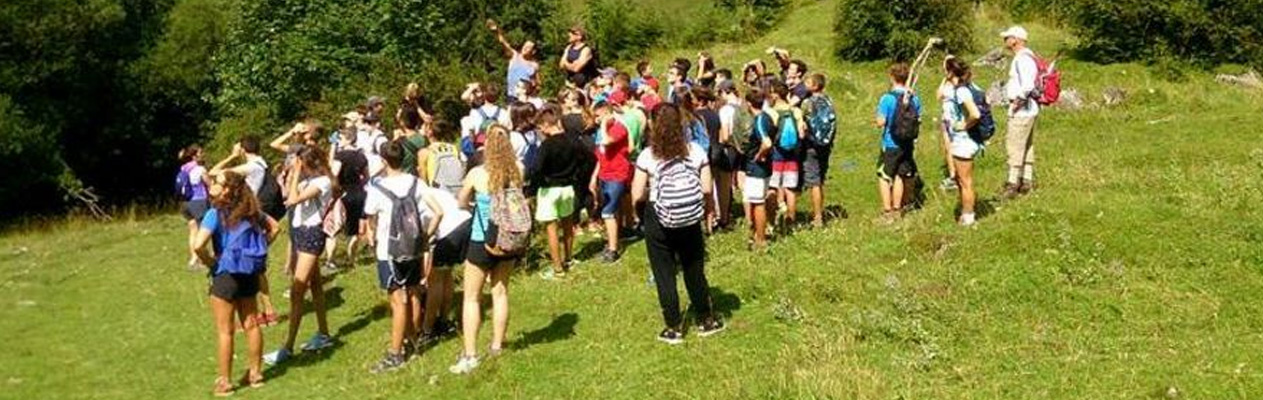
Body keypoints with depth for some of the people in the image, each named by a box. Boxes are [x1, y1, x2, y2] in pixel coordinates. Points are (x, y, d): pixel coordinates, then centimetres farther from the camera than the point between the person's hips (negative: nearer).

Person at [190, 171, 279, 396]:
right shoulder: (249, 209, 3)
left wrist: (210, 262, -9)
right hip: (250, 273, 6)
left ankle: (224, 382, 13)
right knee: (251, 325, 15)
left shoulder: (216, 213, -16)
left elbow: (197, 245, -27)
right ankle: (255, 373, 25)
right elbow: (274, 227, 14)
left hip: (226, 275, -6)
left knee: (224, 331, 5)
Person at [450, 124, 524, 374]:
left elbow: (461, 202, 2)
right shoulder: (517, 171, -9)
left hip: (482, 241, -3)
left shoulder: (477, 174, -16)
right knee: (500, 291, 19)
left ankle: (470, 355, 4)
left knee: (472, 297, 7)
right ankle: (497, 345, 31)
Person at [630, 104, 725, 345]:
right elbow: (706, 189, -5)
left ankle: (674, 328, 16)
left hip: (658, 221, -2)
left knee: (664, 274, 10)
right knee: (695, 271, 17)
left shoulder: (647, 156, -12)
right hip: (689, 220, 2)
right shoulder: (696, 151, -6)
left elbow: (637, 196, -12)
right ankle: (706, 320, 28)